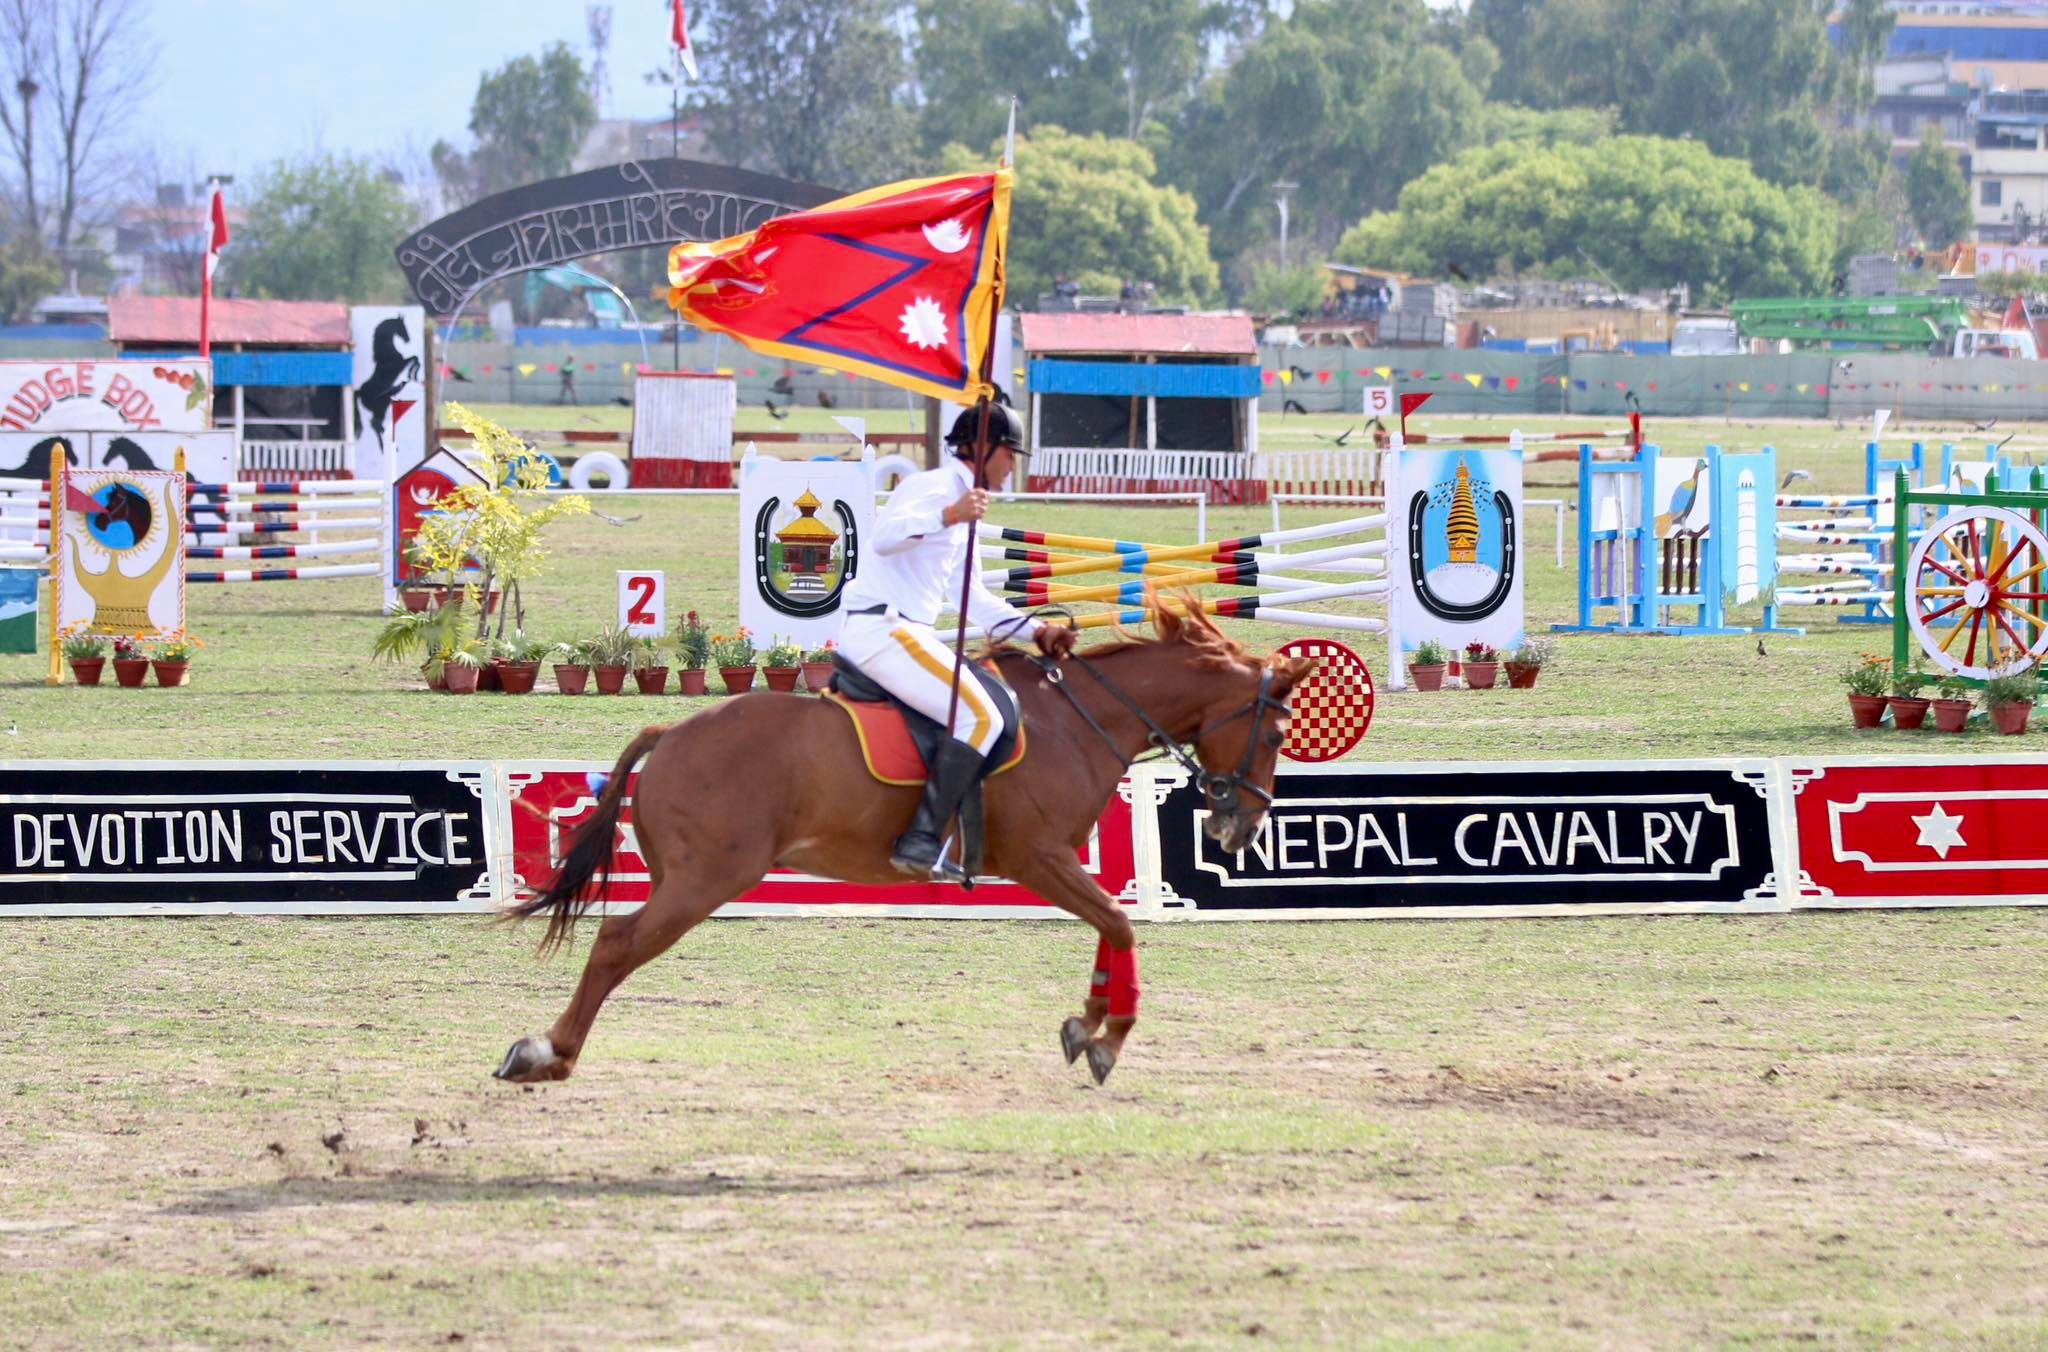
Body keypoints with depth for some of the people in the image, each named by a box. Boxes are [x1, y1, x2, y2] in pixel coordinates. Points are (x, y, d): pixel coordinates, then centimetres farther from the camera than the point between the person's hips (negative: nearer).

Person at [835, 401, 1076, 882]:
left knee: (995, 706, 20)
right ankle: (921, 841, -26)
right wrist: (949, 515, -39)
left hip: (903, 631, 11)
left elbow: (972, 597, 27)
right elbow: (886, 536, -26)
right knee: (981, 716, -20)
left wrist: (1035, 630, 20)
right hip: (880, 628, -11)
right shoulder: (933, 487, -7)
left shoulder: (960, 504, 24)